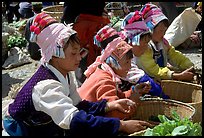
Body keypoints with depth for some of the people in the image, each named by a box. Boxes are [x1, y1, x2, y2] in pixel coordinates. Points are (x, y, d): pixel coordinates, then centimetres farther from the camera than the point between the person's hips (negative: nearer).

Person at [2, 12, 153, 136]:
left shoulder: (66, 74, -3)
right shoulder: (47, 86, -30)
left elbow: (77, 106, -1)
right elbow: (75, 120, -39)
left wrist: (111, 105, -13)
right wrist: (122, 125, -40)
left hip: (51, 127, 7)